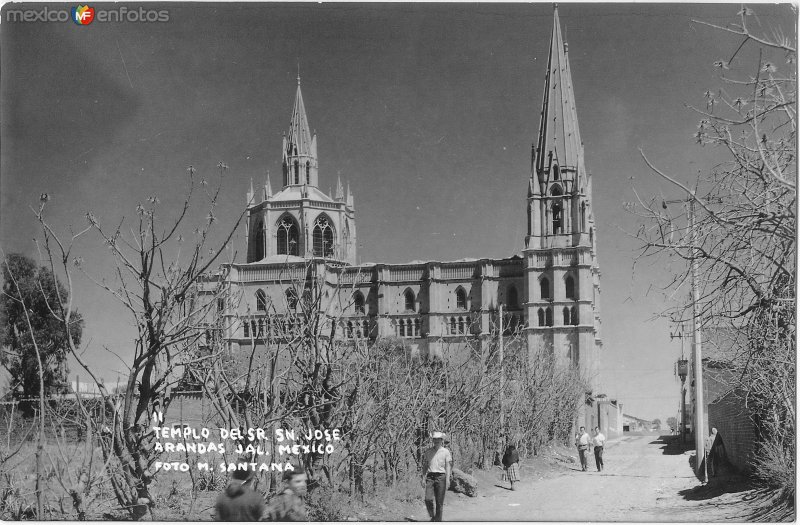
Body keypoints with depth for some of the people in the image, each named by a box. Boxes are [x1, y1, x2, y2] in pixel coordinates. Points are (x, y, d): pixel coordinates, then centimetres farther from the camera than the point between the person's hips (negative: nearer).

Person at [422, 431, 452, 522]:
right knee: (428, 499, -12)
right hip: (430, 477, 2)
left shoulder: (446, 452, 4)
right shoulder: (428, 451, 11)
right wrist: (423, 478, 5)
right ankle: (432, 516, 9)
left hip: (441, 477, -2)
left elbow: (448, 466, -2)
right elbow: (424, 465, 13)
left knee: (439, 501, -1)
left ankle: (438, 519, 10)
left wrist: (448, 479, -12)